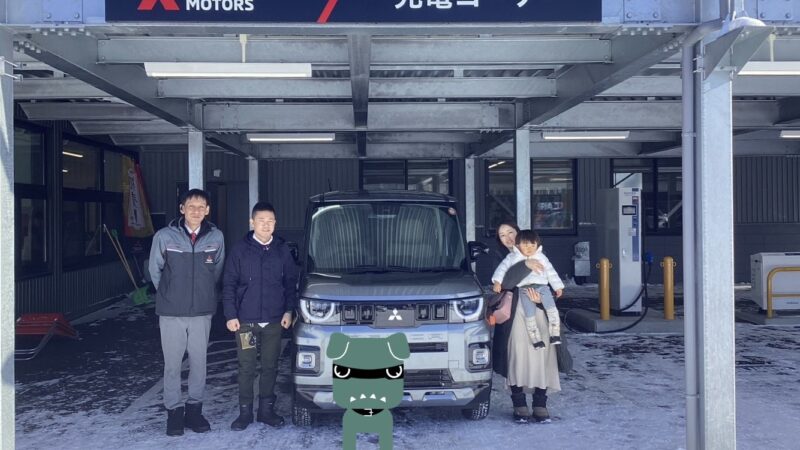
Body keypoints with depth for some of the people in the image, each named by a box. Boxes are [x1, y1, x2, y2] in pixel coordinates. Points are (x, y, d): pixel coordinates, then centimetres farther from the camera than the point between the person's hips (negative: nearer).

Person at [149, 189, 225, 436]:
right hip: (171, 313, -1)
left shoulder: (216, 237, -3)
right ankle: (174, 411, 18)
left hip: (202, 312, 2)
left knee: (199, 362, 9)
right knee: (172, 365, 6)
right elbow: (155, 270, 5)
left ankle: (194, 409, 23)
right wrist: (169, 296, 11)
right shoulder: (164, 236, -8)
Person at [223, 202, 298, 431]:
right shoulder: (240, 249, -4)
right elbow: (229, 284, -2)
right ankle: (245, 412, 17)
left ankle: (266, 410, 22)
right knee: (246, 368, 5)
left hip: (274, 321, 2)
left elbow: (290, 282, 9)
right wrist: (230, 315, -6)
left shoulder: (282, 250, 3)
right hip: (245, 321, -2)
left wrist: (288, 310, 2)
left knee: (270, 367, 10)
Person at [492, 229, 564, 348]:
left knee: (552, 309, -15)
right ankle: (536, 339, -3)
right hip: (525, 288, -2)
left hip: (542, 286, 2)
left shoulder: (541, 257, 16)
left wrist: (558, 286, 19)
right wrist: (497, 281, -5)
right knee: (530, 314, -12)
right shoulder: (513, 257, 11)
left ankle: (555, 334, -8)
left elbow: (551, 272, 21)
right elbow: (502, 267, 8)